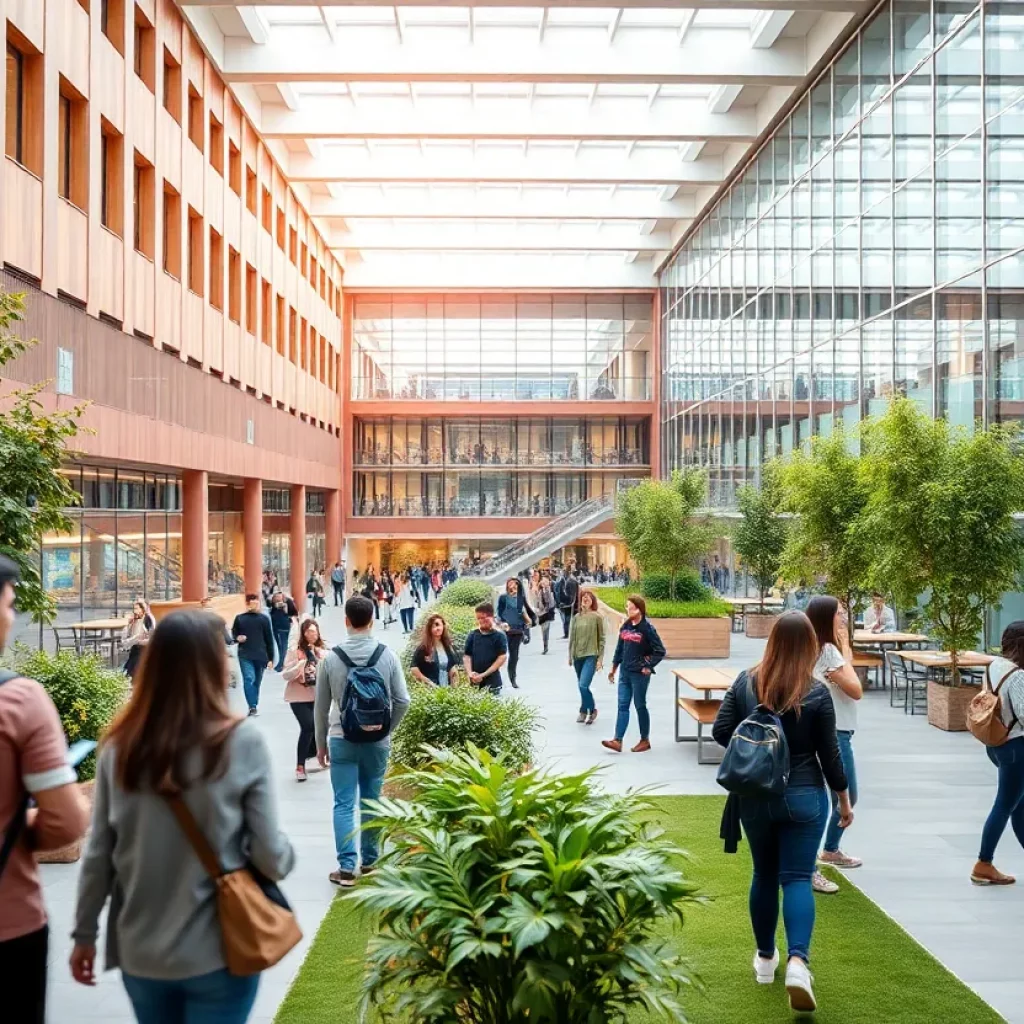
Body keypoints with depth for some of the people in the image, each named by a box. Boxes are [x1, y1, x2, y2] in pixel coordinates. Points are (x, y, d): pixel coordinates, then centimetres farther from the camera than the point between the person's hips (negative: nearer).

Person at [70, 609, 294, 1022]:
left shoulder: (120, 746, -6)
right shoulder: (242, 743, -14)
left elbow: (98, 856, 0)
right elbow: (270, 856, -11)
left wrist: (84, 933, 13)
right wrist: (287, 856, 10)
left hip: (140, 953, 4)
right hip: (217, 953, -3)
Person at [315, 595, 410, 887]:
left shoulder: (331, 657, -6)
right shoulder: (387, 655, -6)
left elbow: (321, 707, 1)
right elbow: (402, 701, -5)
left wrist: (321, 743, 13)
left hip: (341, 740, -1)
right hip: (377, 741, 1)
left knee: (344, 804, 3)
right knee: (371, 802, 13)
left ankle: (346, 867, -2)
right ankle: (369, 861, 22)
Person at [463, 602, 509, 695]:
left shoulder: (499, 636, -3)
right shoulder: (472, 635, 8)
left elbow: (502, 657, -7)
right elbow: (467, 656, 8)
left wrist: (484, 675, -10)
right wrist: (470, 673, -10)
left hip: (492, 682, -3)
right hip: (475, 681, 3)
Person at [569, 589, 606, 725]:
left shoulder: (597, 617, -4)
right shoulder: (576, 617, 8)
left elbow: (601, 639, -3)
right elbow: (572, 638, 13)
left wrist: (600, 659, -6)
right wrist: (570, 656, 12)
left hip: (591, 656, -5)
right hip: (578, 656, 5)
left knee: (583, 686, -15)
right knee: (582, 687, 11)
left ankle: (584, 711, 4)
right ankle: (591, 710, 27)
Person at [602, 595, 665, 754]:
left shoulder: (647, 629, -12)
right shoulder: (625, 626, 6)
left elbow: (660, 651, -12)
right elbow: (619, 649, 14)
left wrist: (649, 666, -11)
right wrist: (613, 669, 17)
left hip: (639, 674, -6)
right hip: (625, 673, 6)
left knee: (640, 706, 4)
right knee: (622, 706, 2)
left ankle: (645, 740, 17)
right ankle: (617, 740, 0)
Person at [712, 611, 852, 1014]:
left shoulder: (746, 682, -5)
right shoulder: (816, 693, -12)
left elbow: (721, 732, -3)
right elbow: (829, 753, -6)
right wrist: (844, 798, 7)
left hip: (755, 796, 3)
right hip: (803, 796, -2)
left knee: (764, 875, 16)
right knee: (797, 878, -1)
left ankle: (765, 958, 26)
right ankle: (798, 961, -18)